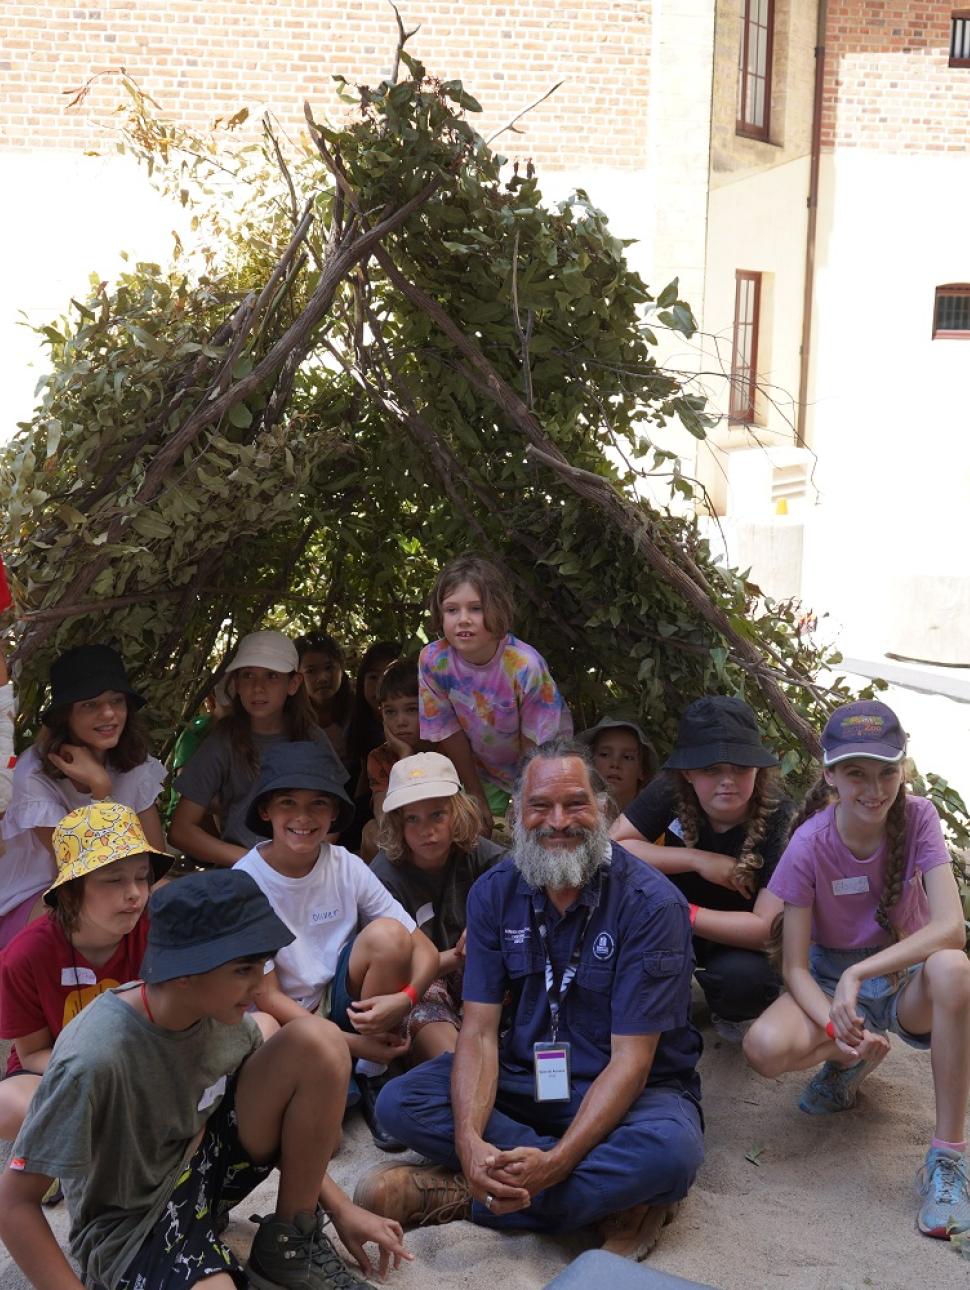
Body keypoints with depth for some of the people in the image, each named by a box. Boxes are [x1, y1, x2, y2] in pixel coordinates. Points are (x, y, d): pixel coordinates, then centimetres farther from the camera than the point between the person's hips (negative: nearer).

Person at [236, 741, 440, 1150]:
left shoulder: (347, 868, -6)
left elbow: (424, 950, -7)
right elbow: (266, 996, -14)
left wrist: (405, 998, -29)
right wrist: (354, 1044, -20)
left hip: (344, 1005, 4)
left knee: (387, 933, -26)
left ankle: (371, 1082, -11)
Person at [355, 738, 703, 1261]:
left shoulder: (652, 903, -19)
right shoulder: (494, 892, -5)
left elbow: (630, 1060, -21)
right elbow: (480, 1031, -10)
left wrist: (553, 1163, -34)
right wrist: (470, 1141, -30)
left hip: (626, 1091, -3)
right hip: (524, 1077, 4)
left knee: (671, 1148, -36)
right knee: (399, 1102, -18)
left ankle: (461, 1194, -22)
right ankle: (606, 1193, -19)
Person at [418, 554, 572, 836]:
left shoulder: (525, 665, -33)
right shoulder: (432, 661, -24)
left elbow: (533, 743, -20)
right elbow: (451, 736, -11)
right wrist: (477, 800, -5)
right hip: (482, 770, 2)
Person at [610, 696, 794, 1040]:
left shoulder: (778, 819, -26)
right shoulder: (671, 793, -19)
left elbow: (767, 928, -29)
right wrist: (698, 860, -29)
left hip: (739, 942, -2)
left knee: (744, 977, -37)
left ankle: (728, 1013, 2)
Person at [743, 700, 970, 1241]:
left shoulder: (918, 818, -15)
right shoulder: (810, 845, -16)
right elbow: (795, 966, -13)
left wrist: (859, 973, -35)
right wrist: (836, 1027, -33)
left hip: (906, 981, 0)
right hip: (830, 981, 0)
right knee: (765, 1048, -32)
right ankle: (853, 1059, 5)